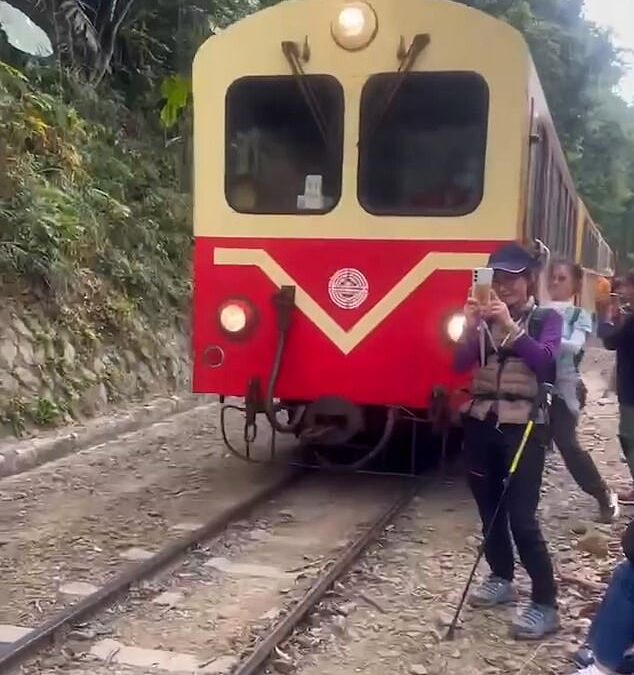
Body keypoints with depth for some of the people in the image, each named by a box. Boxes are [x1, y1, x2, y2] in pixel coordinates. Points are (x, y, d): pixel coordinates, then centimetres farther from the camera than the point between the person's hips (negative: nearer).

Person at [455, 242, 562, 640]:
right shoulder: (486, 319, 8)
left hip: (523, 428, -4)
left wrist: (510, 327, -28)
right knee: (490, 510, 13)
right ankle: (502, 580, 31)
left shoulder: (546, 319, 0)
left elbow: (544, 360, -19)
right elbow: (461, 364, -3)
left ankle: (546, 605, -1)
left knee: (522, 518, -9)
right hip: (481, 423, 5)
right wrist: (471, 326, -18)